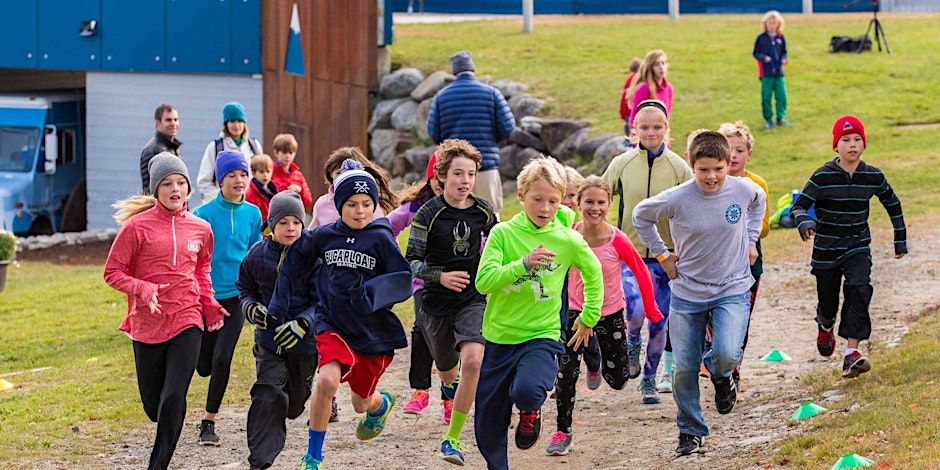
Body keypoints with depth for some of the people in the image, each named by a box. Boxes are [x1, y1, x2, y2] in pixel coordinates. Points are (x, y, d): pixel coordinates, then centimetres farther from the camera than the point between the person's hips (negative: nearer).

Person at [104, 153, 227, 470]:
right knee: (153, 403, 10)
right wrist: (143, 290, -20)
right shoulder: (138, 226, -6)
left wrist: (210, 307, 10)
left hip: (188, 321, 1)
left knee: (174, 397, -13)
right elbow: (113, 272, -4)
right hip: (147, 323, -1)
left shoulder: (200, 229, 4)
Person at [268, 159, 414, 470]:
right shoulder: (322, 237, -3)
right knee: (327, 380, -28)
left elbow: (403, 283, -14)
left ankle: (382, 403, 58)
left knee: (361, 403, 16)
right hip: (333, 325, 0)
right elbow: (293, 266, 13)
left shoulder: (380, 239, -10)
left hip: (374, 331, 0)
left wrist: (371, 292, -31)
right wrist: (278, 311, 13)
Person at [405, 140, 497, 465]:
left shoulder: (483, 211, -4)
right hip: (436, 303, -1)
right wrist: (441, 276, -32)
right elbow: (410, 262, -17)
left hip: (473, 298, 1)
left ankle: (452, 438, -14)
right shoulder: (428, 213, -14)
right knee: (447, 369, 18)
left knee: (472, 361, -24)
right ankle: (449, 381, 61)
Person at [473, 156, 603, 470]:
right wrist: (524, 264, -28)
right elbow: (483, 281, -17)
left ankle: (531, 411, 3)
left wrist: (589, 318, 19)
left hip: (542, 337, -1)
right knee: (487, 429, 8)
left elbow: (593, 274, 16)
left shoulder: (569, 241, -4)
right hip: (499, 338, 2)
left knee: (526, 391, -33)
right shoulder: (503, 233, -6)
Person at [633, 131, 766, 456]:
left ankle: (719, 374, 15)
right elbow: (641, 216, 3)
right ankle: (690, 431, 24)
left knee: (727, 354, -22)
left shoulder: (744, 190, -10)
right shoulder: (677, 199, -16)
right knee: (684, 368, 3)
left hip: (733, 290, 0)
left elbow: (759, 201, 17)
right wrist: (661, 254, 2)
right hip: (687, 293, 0)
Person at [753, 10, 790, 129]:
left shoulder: (780, 38, 6)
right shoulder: (761, 38, -2)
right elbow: (755, 53, 0)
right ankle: (768, 119, 14)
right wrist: (763, 58, -17)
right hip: (766, 72, -3)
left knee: (782, 96, 2)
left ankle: (781, 118, 14)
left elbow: (784, 52, 15)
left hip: (779, 71, 3)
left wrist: (783, 59, -5)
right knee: (766, 97, 2)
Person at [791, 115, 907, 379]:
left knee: (858, 289, -24)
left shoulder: (873, 177, -3)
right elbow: (799, 205, -11)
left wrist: (900, 239, 17)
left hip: (858, 247, 1)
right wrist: (804, 222, -34)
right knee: (828, 301, 10)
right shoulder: (823, 176, -12)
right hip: (826, 249, -1)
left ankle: (852, 352, -28)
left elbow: (892, 203, 14)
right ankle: (825, 327, 50)